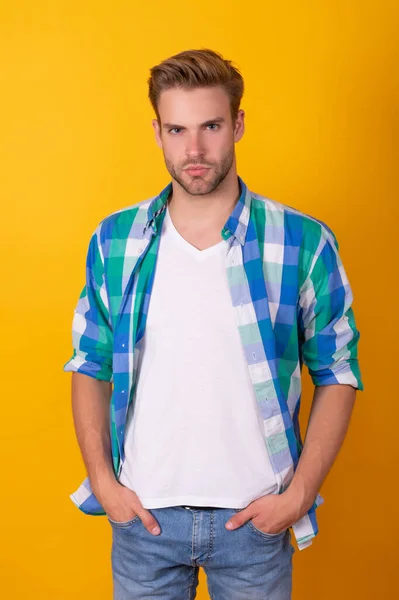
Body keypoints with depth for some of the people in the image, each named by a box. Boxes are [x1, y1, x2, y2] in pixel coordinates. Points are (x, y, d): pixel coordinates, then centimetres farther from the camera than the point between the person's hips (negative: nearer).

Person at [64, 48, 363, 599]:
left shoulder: (305, 243, -8)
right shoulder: (113, 242, -3)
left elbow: (337, 375, -2)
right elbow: (90, 368, 5)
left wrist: (299, 494, -8)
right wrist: (103, 481, -3)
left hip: (255, 516, -1)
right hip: (144, 512, 2)